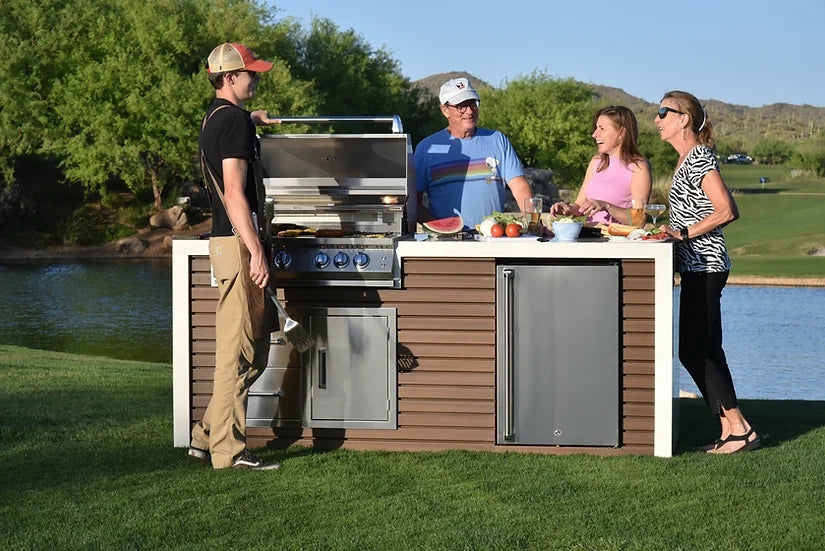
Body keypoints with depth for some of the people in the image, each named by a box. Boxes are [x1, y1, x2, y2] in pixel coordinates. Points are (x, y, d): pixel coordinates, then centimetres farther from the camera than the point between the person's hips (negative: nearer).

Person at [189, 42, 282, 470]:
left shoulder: (213, 118, 18)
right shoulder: (234, 121, -12)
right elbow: (234, 194, -21)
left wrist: (251, 119, 56)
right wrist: (256, 250, -23)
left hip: (228, 240, 10)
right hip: (238, 242, -10)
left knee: (254, 345, 14)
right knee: (238, 348, -7)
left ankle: (208, 436, 15)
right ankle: (228, 450, -3)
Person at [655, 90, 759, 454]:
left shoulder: (699, 157, -13)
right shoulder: (689, 160, 16)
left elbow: (726, 211, -21)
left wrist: (684, 233, -19)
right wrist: (670, 227, 15)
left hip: (705, 266, -10)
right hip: (698, 266, 10)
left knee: (693, 350, -9)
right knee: (706, 351, 9)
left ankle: (739, 428, -7)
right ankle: (731, 430, 11)